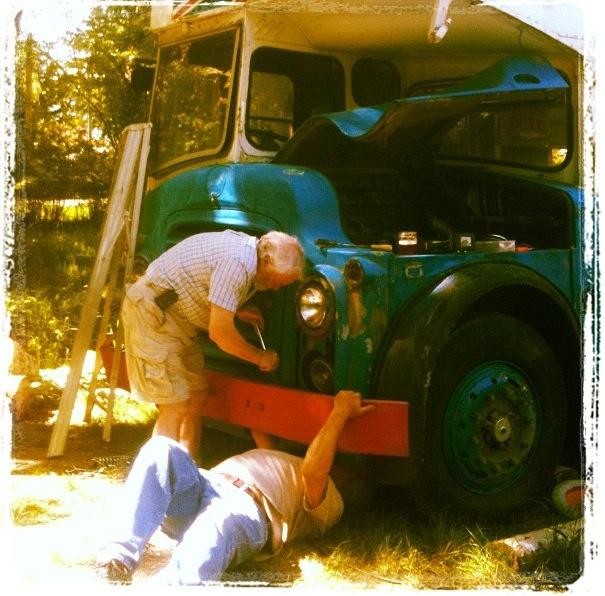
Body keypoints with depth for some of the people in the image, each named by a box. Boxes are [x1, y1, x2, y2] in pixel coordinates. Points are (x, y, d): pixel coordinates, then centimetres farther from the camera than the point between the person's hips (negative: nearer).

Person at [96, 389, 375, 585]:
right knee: (161, 449, -25)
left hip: (247, 509, -6)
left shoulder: (328, 501, 20)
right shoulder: (279, 460, 45)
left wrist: (341, 412, 6)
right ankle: (118, 562, -40)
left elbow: (312, 472, -1)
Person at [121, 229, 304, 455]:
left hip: (178, 315, 10)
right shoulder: (238, 263, -26)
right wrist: (260, 357, -11)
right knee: (176, 407, -12)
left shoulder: (246, 249, 4)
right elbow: (219, 332, -25)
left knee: (197, 397, 11)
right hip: (151, 311, -10)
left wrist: (235, 311, 3)